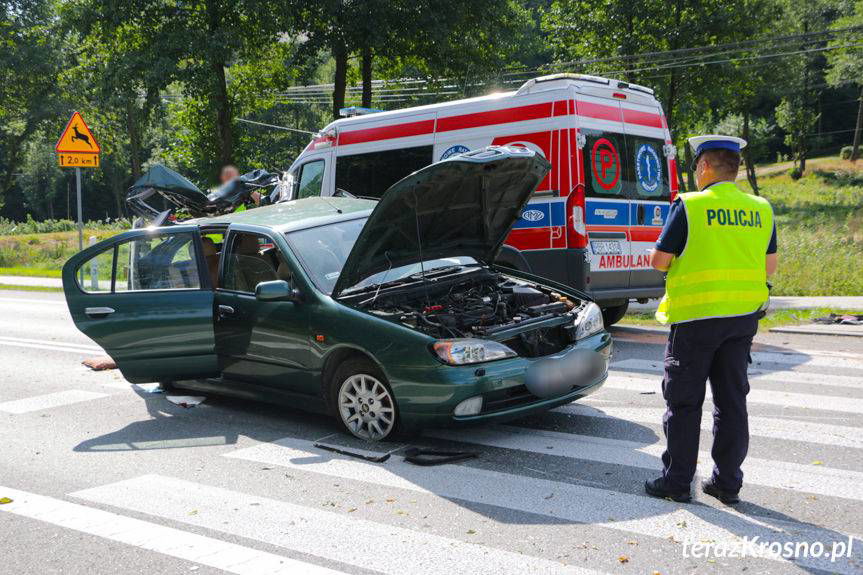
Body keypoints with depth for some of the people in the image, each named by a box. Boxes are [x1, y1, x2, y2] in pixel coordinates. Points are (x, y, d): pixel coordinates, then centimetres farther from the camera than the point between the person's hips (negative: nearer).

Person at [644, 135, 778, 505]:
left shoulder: (689, 206, -10)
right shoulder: (761, 209, 6)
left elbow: (659, 261, -8)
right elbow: (770, 266, 11)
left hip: (695, 316, -5)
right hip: (743, 318, 5)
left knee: (684, 403, 5)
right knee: (732, 400, 12)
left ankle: (677, 481, 11)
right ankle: (727, 482, 19)